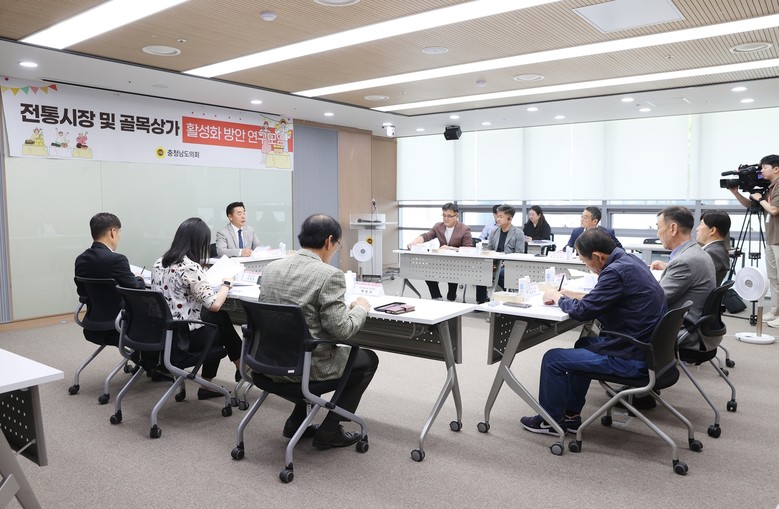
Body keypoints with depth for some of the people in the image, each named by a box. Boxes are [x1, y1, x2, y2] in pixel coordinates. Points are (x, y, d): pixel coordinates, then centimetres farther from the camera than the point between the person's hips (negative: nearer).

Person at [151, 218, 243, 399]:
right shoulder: (189, 267, -22)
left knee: (220, 318, 22)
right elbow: (214, 304, -26)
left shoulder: (160, 262, 5)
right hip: (184, 336, -8)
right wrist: (226, 284, -8)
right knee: (222, 320, 16)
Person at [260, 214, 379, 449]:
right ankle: (329, 430, 17)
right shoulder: (329, 275, -20)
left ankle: (296, 421, 32)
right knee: (368, 359, 18)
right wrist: (361, 308, -1)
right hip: (309, 364, -7)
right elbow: (340, 330, -20)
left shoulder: (271, 268, 1)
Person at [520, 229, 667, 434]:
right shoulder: (629, 260, 7)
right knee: (584, 343, 29)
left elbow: (582, 311, -18)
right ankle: (571, 415, 33)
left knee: (553, 359, -1)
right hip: (646, 346, 10)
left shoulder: (616, 271, -23)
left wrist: (558, 298, 0)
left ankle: (550, 420, 19)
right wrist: (577, 296, 10)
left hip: (632, 357, -10)